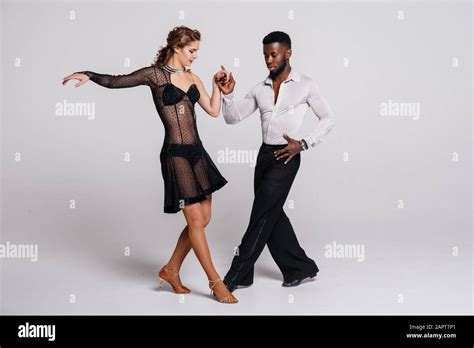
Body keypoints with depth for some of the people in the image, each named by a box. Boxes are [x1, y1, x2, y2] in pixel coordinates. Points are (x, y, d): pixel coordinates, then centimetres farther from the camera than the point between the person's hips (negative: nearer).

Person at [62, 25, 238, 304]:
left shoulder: (192, 78, 14)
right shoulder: (155, 75, -4)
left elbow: (214, 111, 14)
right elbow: (116, 81, -5)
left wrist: (217, 84, 7)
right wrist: (89, 75, -19)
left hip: (197, 151, 8)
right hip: (176, 154, -7)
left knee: (204, 218, 9)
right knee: (196, 220, -4)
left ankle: (171, 270, 25)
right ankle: (216, 282, 7)